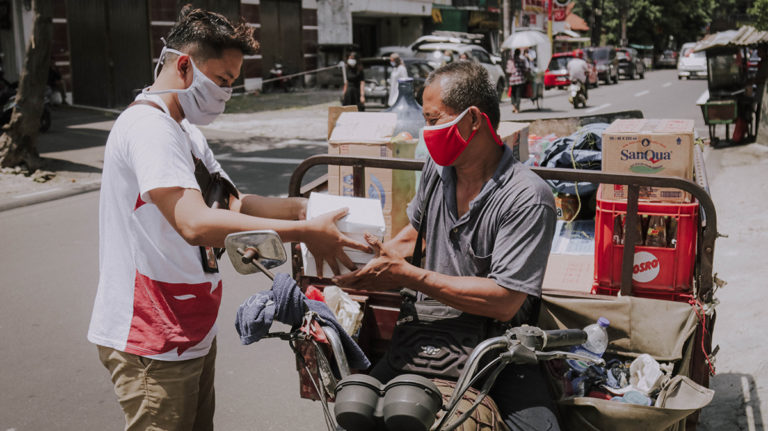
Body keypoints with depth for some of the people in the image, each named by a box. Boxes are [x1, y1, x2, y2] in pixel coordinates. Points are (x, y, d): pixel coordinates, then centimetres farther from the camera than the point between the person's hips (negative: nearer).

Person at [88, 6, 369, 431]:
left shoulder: (186, 132, 16)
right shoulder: (148, 127, -20)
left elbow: (233, 203, 15)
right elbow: (196, 223, -32)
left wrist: (308, 206, 1)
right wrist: (303, 232, -31)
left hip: (192, 329, 10)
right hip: (151, 345, -10)